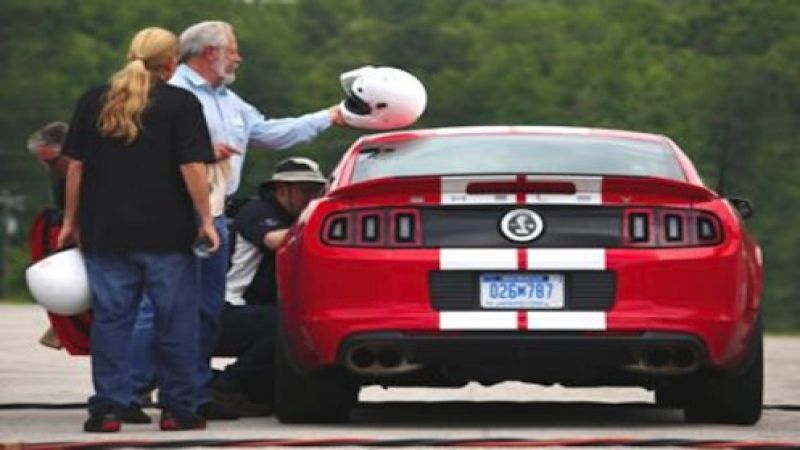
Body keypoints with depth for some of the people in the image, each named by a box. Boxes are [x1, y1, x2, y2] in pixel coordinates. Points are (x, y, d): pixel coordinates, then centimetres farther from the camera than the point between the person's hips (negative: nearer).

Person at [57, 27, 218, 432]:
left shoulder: (93, 102, 7)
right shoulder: (180, 104, -3)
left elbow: (76, 166, 8)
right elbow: (191, 167, -9)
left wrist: (71, 220, 14)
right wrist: (205, 220, -3)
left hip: (104, 231, 3)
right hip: (166, 232, -3)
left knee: (110, 319, 5)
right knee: (175, 322, 5)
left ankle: (107, 406, 1)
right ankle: (177, 408, 6)